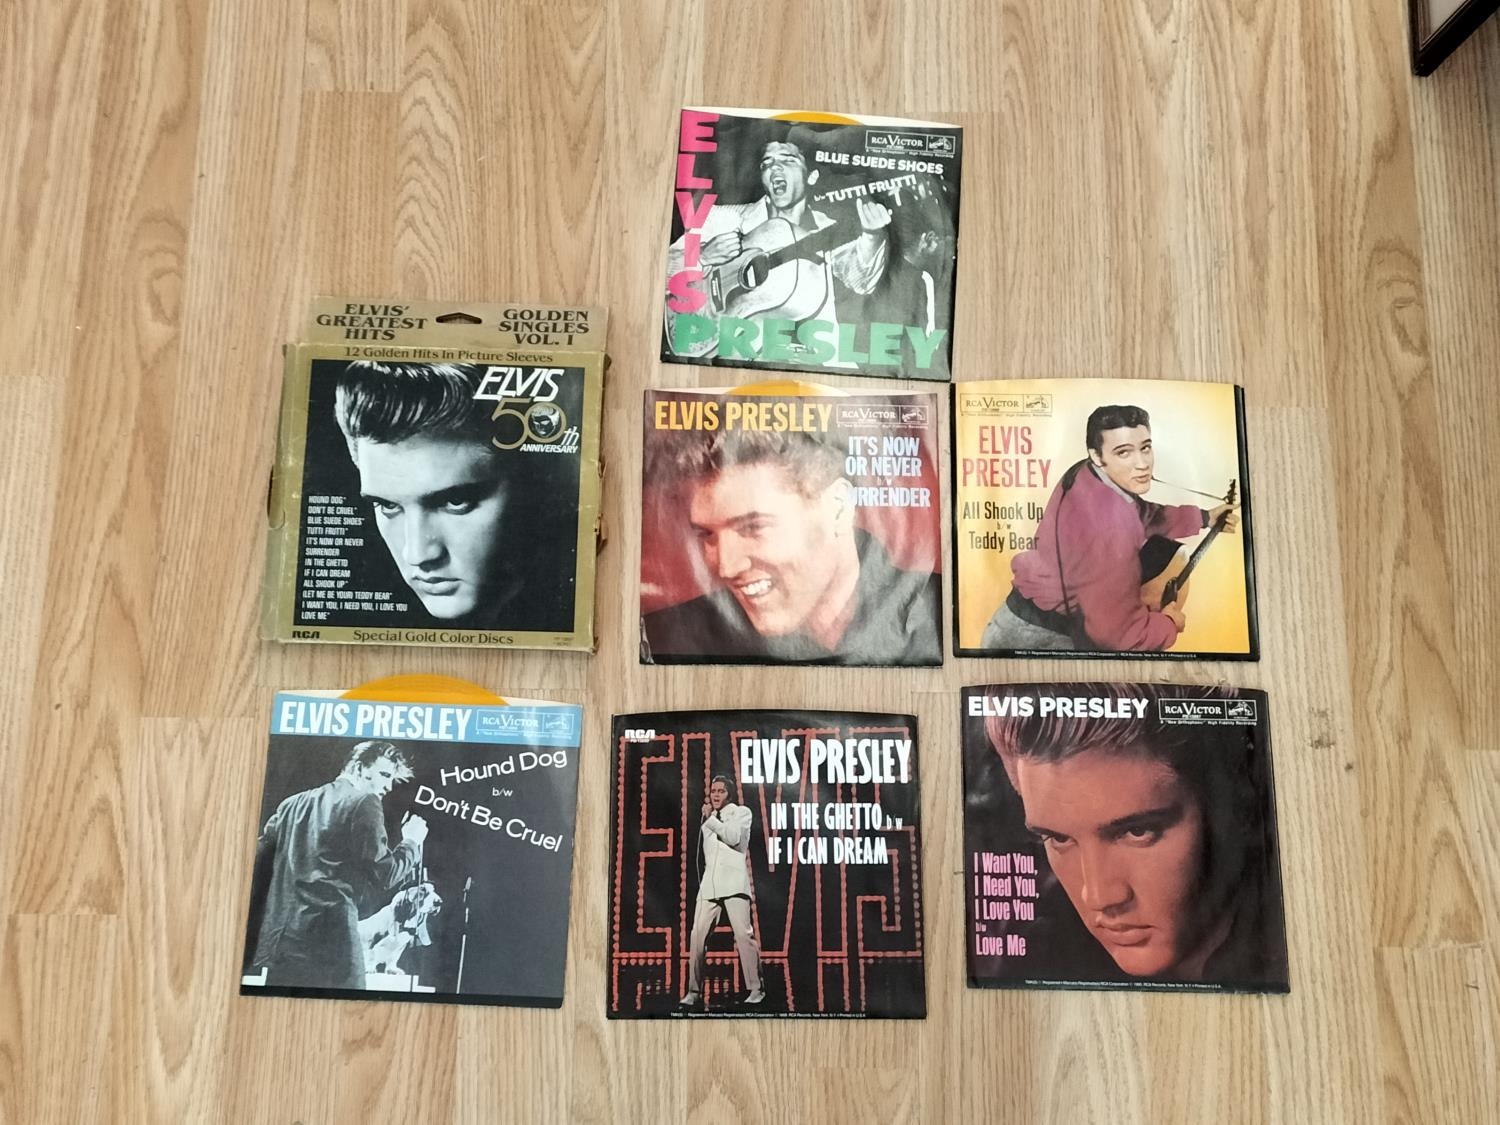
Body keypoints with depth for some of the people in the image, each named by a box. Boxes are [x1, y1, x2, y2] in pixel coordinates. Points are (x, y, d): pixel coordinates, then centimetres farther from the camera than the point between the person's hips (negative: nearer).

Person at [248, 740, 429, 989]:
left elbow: (259, 859, 17)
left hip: (281, 935, 7)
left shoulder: (293, 803, 18)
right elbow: (382, 874, -5)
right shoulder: (364, 803, -2)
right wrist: (412, 843, 10)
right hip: (331, 934, -7)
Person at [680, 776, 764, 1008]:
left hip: (734, 884, -5)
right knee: (697, 936, -2)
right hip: (709, 886, 5)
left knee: (744, 935, -10)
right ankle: (694, 991, 4)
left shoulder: (742, 812, 4)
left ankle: (755, 989, -3)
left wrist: (710, 819, -6)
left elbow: (733, 837, -12)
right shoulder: (708, 820, 20)